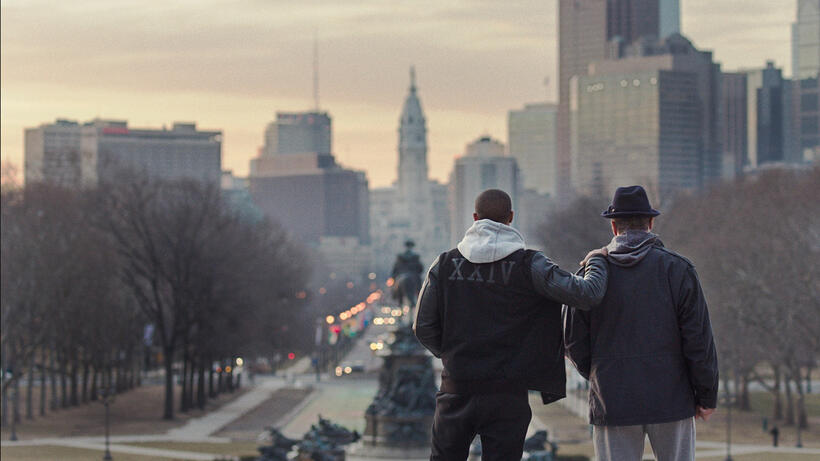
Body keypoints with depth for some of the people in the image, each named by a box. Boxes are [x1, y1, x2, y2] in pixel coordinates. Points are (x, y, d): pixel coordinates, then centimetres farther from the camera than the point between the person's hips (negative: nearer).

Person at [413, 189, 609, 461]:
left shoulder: (446, 264, 1)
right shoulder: (528, 265, -7)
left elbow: (423, 328, 1)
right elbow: (587, 295, -13)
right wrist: (596, 261, 8)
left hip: (457, 389, 2)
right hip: (507, 393, -2)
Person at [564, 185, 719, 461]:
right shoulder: (677, 269, -2)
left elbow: (574, 342, 5)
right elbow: (698, 339, -4)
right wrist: (707, 396, 4)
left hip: (611, 404, 1)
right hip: (670, 399, -1)